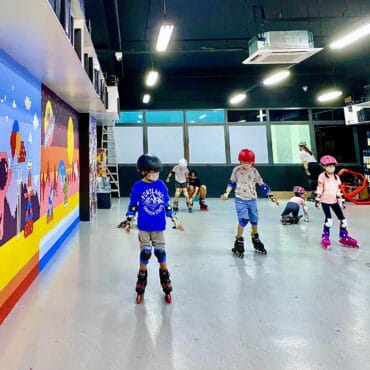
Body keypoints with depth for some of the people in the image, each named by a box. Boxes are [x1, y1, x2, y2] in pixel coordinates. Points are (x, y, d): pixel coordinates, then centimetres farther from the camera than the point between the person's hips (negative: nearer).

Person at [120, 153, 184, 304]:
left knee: (161, 252, 4)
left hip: (158, 227, 2)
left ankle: (166, 288, 22)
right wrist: (128, 222, 1)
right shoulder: (138, 186, -8)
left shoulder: (161, 185, -1)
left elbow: (167, 204, 8)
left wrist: (175, 220, 9)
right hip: (144, 227, -2)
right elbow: (133, 206, 0)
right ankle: (140, 288, 21)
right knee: (145, 253, 2)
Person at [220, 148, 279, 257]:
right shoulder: (236, 170, -5)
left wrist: (271, 196, -2)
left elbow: (262, 185, 2)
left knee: (254, 220, 9)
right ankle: (239, 242, -1)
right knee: (243, 219, -16)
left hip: (252, 199, 3)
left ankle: (256, 240, 33)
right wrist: (226, 193, -9)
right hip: (240, 199, -3)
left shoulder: (254, 171, -2)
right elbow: (232, 183, 5)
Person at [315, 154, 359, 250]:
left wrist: (341, 201, 10)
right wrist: (317, 200, -11)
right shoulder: (322, 176, -7)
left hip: (334, 201, 6)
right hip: (325, 201, -6)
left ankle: (344, 237, 21)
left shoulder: (336, 177, 8)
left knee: (342, 219, 5)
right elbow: (319, 189, -8)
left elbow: (338, 191, 12)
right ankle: (325, 238, 2)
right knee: (328, 219, -16)